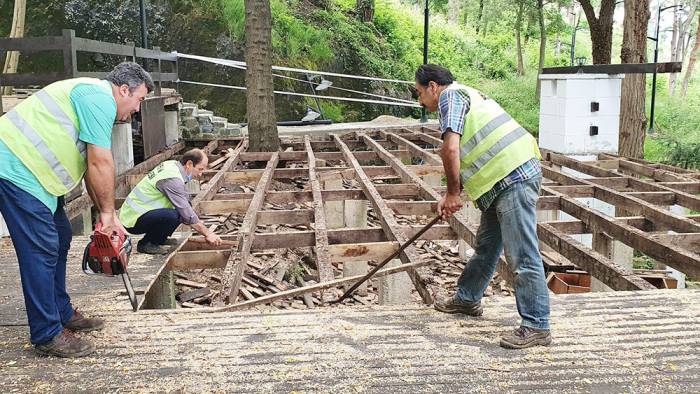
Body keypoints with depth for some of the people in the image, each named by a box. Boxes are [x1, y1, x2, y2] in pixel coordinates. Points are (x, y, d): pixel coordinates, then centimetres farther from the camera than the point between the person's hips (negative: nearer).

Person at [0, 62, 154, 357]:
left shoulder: (94, 98, 20)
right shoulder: (100, 97, -14)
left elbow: (91, 168, 19)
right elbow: (100, 164, -17)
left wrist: (106, 215, 14)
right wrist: (108, 213, -6)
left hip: (30, 172, 11)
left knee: (59, 239, 16)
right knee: (41, 250, -9)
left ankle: (62, 314, 26)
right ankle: (47, 335, -1)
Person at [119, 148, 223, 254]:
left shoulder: (173, 165, 4)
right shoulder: (172, 179, -25)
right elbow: (188, 215, -24)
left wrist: (196, 222, 13)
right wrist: (208, 234, -18)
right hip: (133, 219, -10)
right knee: (172, 216, -32)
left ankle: (160, 238, 13)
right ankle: (145, 244, -8)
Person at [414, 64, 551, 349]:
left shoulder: (450, 95, -4)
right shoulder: (466, 96, 27)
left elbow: (451, 149, -18)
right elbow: (468, 160, 30)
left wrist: (453, 193, -6)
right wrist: (451, 196, 25)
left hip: (513, 178, -11)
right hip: (507, 178, 11)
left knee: (522, 256, -8)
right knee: (486, 245, 22)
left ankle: (536, 327, -3)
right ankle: (467, 299, 37)